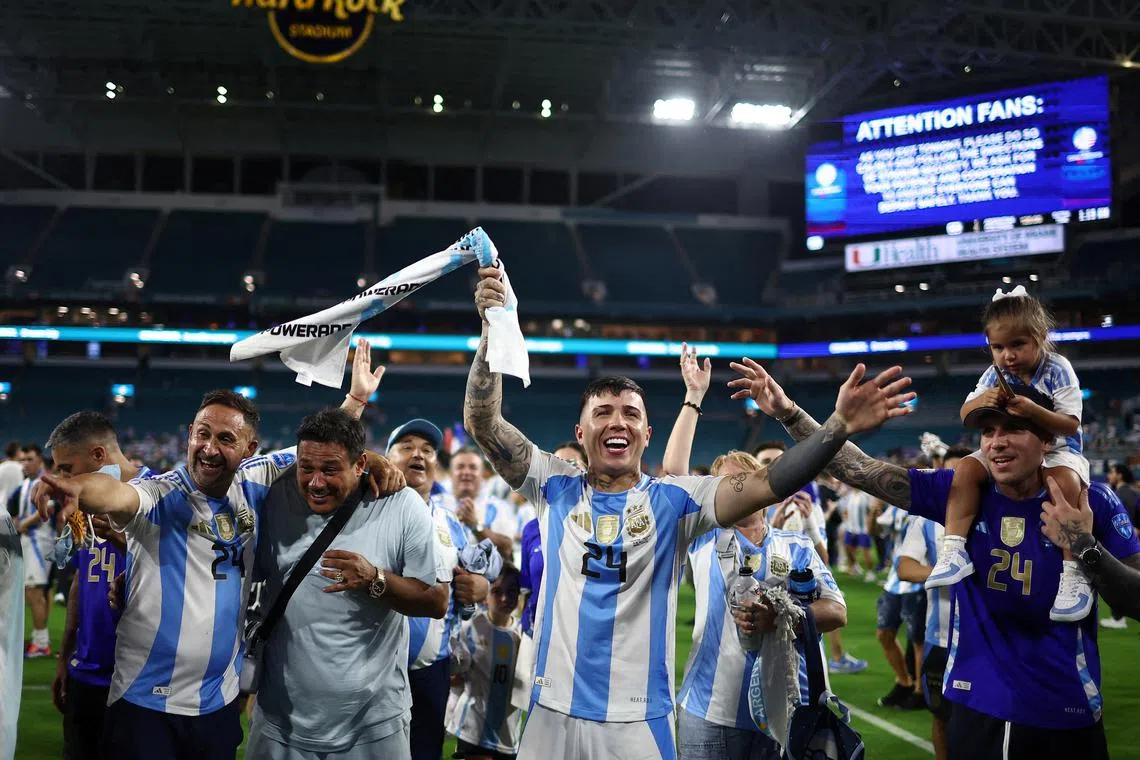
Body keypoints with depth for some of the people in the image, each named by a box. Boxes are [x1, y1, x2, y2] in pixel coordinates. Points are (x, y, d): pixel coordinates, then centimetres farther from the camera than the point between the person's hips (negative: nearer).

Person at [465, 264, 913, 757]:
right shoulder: (555, 487, 2)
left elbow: (766, 485, -13)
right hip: (553, 713, 1)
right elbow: (481, 421, -5)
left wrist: (839, 426, -27)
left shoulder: (672, 500, -1)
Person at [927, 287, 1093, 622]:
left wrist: (1032, 410, -36)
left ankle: (1073, 571, -32)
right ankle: (955, 551, -25)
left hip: (1056, 452, -4)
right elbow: (966, 416, 0)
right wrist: (980, 401, -24)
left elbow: (1070, 424, -18)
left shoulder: (1057, 369, -13)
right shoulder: (995, 374, -1)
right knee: (966, 469, -20)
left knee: (1067, 480, -36)